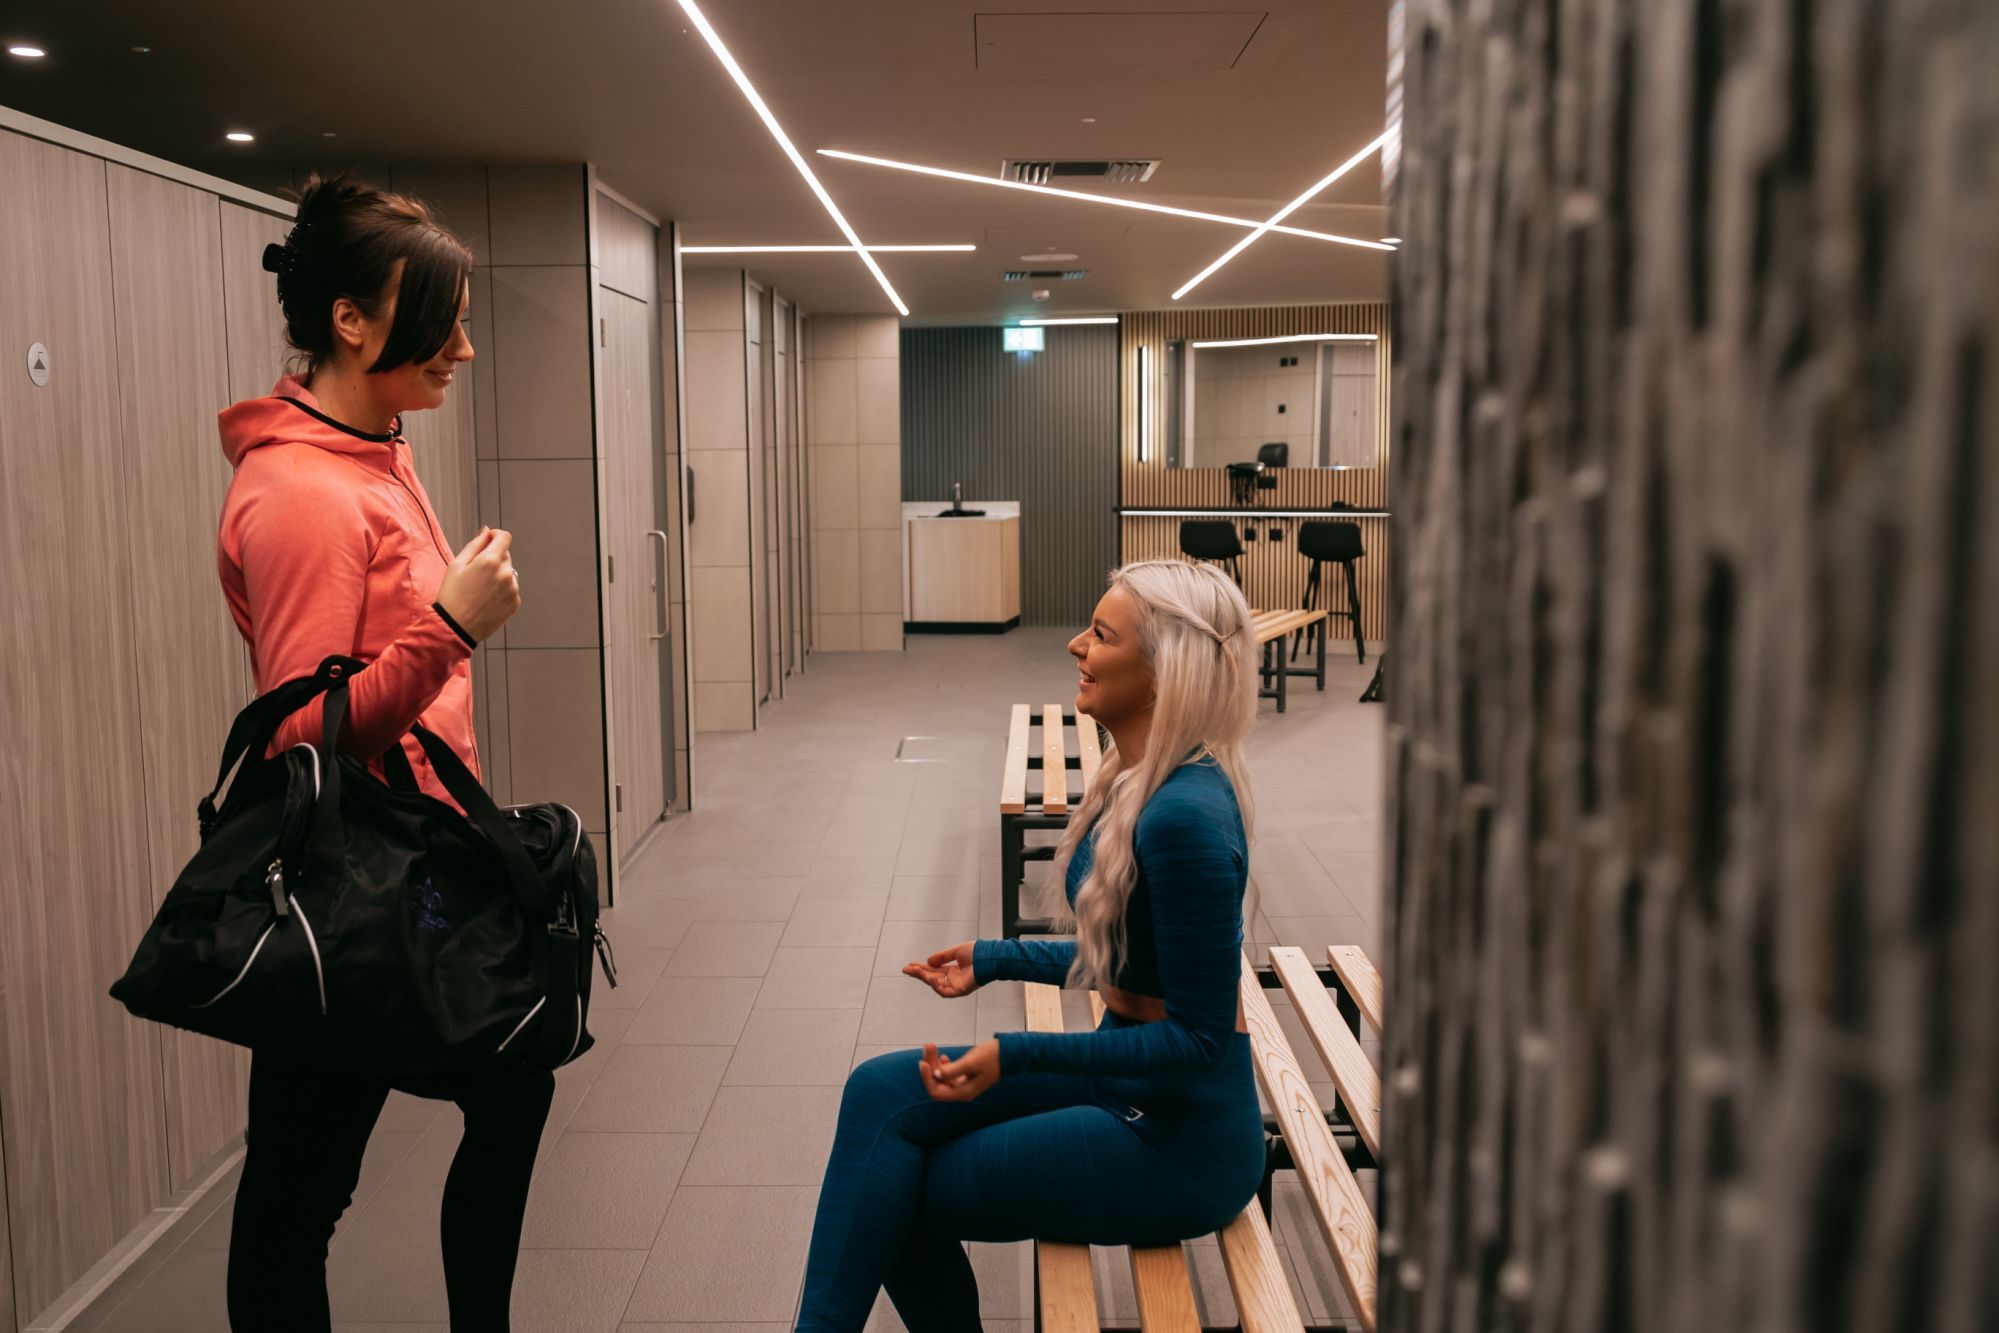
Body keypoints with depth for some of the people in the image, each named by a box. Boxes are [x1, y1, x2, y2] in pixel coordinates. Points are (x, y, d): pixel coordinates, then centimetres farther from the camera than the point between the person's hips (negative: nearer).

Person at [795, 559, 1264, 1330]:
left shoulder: (1185, 817, -26)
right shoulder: (1135, 779, 3)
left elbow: (1199, 1040, -22)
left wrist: (1015, 1057, -25)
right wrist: (992, 961, 10)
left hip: (1180, 1144, -8)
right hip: (1128, 1084, 8)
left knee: (897, 1196, -6)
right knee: (883, 1090, -2)